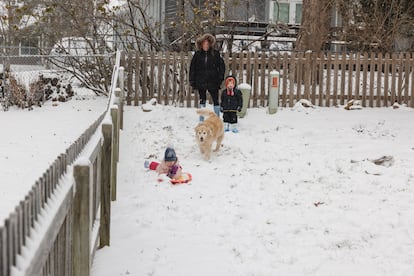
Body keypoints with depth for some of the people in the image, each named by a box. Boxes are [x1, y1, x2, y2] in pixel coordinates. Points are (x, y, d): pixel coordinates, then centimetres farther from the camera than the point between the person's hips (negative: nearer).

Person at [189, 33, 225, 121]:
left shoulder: (215, 53, -1)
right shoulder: (198, 54, 2)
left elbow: (221, 66, 3)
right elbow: (192, 68, 6)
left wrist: (220, 79, -4)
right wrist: (192, 81, 2)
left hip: (213, 81, -1)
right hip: (201, 82, 1)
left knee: (215, 100, 3)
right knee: (202, 101, 9)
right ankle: (201, 120, 18)